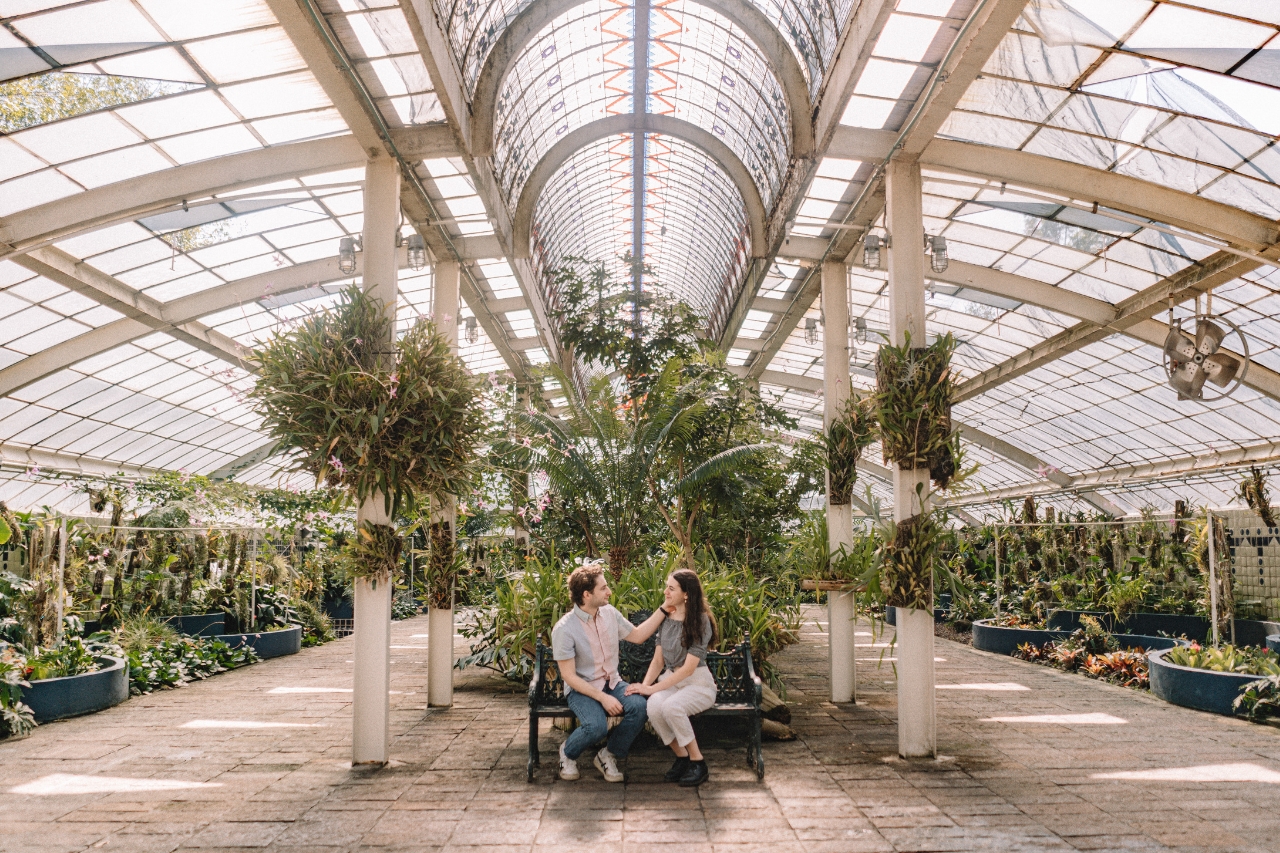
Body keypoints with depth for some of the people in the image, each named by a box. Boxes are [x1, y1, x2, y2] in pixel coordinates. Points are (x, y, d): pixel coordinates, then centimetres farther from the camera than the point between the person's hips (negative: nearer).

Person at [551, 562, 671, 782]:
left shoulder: (610, 613, 0)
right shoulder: (564, 629, -18)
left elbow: (637, 635, 14)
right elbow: (569, 676, -16)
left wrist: (664, 609, 6)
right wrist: (602, 698, -22)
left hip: (612, 683, 5)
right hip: (581, 689, -5)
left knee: (639, 706, -25)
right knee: (596, 726, -34)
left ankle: (608, 756, -1)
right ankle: (568, 752, 3)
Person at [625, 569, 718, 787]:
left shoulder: (700, 621, -13)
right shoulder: (666, 619, 6)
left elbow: (688, 668, -17)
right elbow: (658, 661, 8)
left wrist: (653, 688, -20)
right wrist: (645, 685, -11)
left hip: (698, 682, -5)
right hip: (671, 679, 5)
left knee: (671, 706, -35)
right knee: (654, 706, -29)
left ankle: (697, 761, -14)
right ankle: (681, 757, -7)